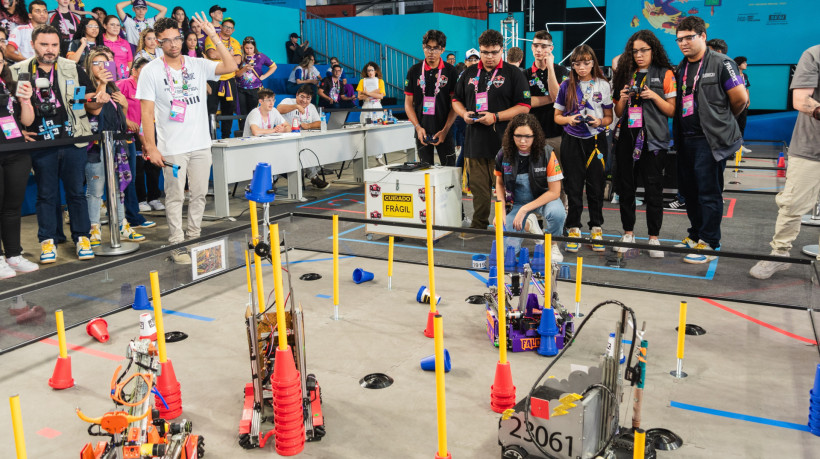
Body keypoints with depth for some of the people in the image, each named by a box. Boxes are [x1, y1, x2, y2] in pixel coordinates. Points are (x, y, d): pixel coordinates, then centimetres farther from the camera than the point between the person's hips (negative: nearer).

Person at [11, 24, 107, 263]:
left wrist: (99, 99, -14)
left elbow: (89, 103, 8)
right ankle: (48, 240, 18)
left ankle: (81, 237, 17)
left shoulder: (73, 69, 5)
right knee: (46, 194, 9)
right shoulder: (18, 72, 5)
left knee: (76, 191, 6)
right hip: (40, 145, 0)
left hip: (72, 141, 0)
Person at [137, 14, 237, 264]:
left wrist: (214, 36, -12)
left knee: (200, 193, 10)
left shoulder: (198, 65, 4)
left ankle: (194, 237, 23)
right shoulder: (151, 71, -3)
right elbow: (146, 113, -5)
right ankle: (177, 244, 9)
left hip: (201, 145, 3)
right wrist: (151, 147, -11)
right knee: (175, 197, 1)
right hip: (172, 148, -3)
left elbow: (230, 67, -8)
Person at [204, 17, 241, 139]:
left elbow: (238, 60, -2)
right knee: (211, 110, -4)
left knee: (228, 110, 8)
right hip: (214, 80, -4)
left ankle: (226, 137, 17)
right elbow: (211, 54, -15)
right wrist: (229, 55, -5)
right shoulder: (212, 38, 3)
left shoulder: (235, 43, 14)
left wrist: (219, 55, -7)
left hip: (230, 80, 4)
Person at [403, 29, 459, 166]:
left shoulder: (450, 71, 0)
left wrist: (445, 130, -12)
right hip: (422, 131, 2)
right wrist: (418, 127, -8)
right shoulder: (414, 71, 5)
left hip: (444, 131, -1)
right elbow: (408, 103, 6)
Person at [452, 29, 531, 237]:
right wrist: (464, 113, -1)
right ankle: (478, 226, 19)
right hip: (475, 140, 4)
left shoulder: (512, 74, 1)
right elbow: (456, 100, 22)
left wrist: (496, 117, -14)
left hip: (503, 142, -4)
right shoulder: (469, 73, 15)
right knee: (478, 187, 8)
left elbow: (524, 106, -4)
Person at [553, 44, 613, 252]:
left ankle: (596, 228, 16)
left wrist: (600, 121, -14)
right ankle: (574, 229, 11)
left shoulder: (603, 85, 4)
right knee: (573, 186, 2)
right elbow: (557, 116, 7)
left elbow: (609, 116, 7)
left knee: (596, 186, 4)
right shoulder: (567, 86, 4)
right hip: (572, 141, 0)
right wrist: (569, 119, -13)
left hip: (596, 140, 0)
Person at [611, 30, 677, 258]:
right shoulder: (626, 74, 13)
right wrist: (622, 98, -3)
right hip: (627, 136, 4)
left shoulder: (665, 74, 3)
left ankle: (654, 237, 5)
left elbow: (672, 111, 1)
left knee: (653, 188, -3)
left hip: (653, 138, -4)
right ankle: (628, 233, 17)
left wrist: (654, 96, -13)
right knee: (626, 185, 6)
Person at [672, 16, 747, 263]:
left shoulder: (721, 63, -7)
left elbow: (740, 99, -7)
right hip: (685, 138, 7)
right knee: (689, 189, 13)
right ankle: (695, 235, 27)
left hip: (710, 139, -7)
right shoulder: (681, 68, 14)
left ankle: (709, 244, 2)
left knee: (708, 192, -4)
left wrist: (722, 119, 6)